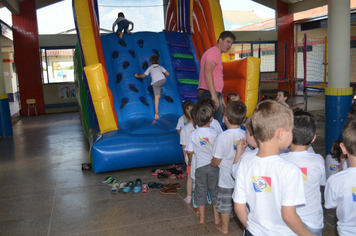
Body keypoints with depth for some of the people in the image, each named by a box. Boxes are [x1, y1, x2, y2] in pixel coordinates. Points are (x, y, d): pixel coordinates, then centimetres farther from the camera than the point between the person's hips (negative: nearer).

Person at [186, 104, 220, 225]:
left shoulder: (193, 134, -9)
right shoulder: (214, 133, -16)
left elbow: (189, 152, -2)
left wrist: (191, 161, 17)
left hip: (200, 166, 1)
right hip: (213, 165, -1)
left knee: (201, 191, 15)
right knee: (215, 190, 14)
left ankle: (202, 217, 27)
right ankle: (217, 217, 24)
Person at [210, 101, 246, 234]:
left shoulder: (222, 136, -23)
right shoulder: (246, 135, -12)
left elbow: (216, 161, -18)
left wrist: (211, 163, 4)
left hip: (227, 179, -3)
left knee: (225, 203, 15)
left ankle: (224, 227, 32)